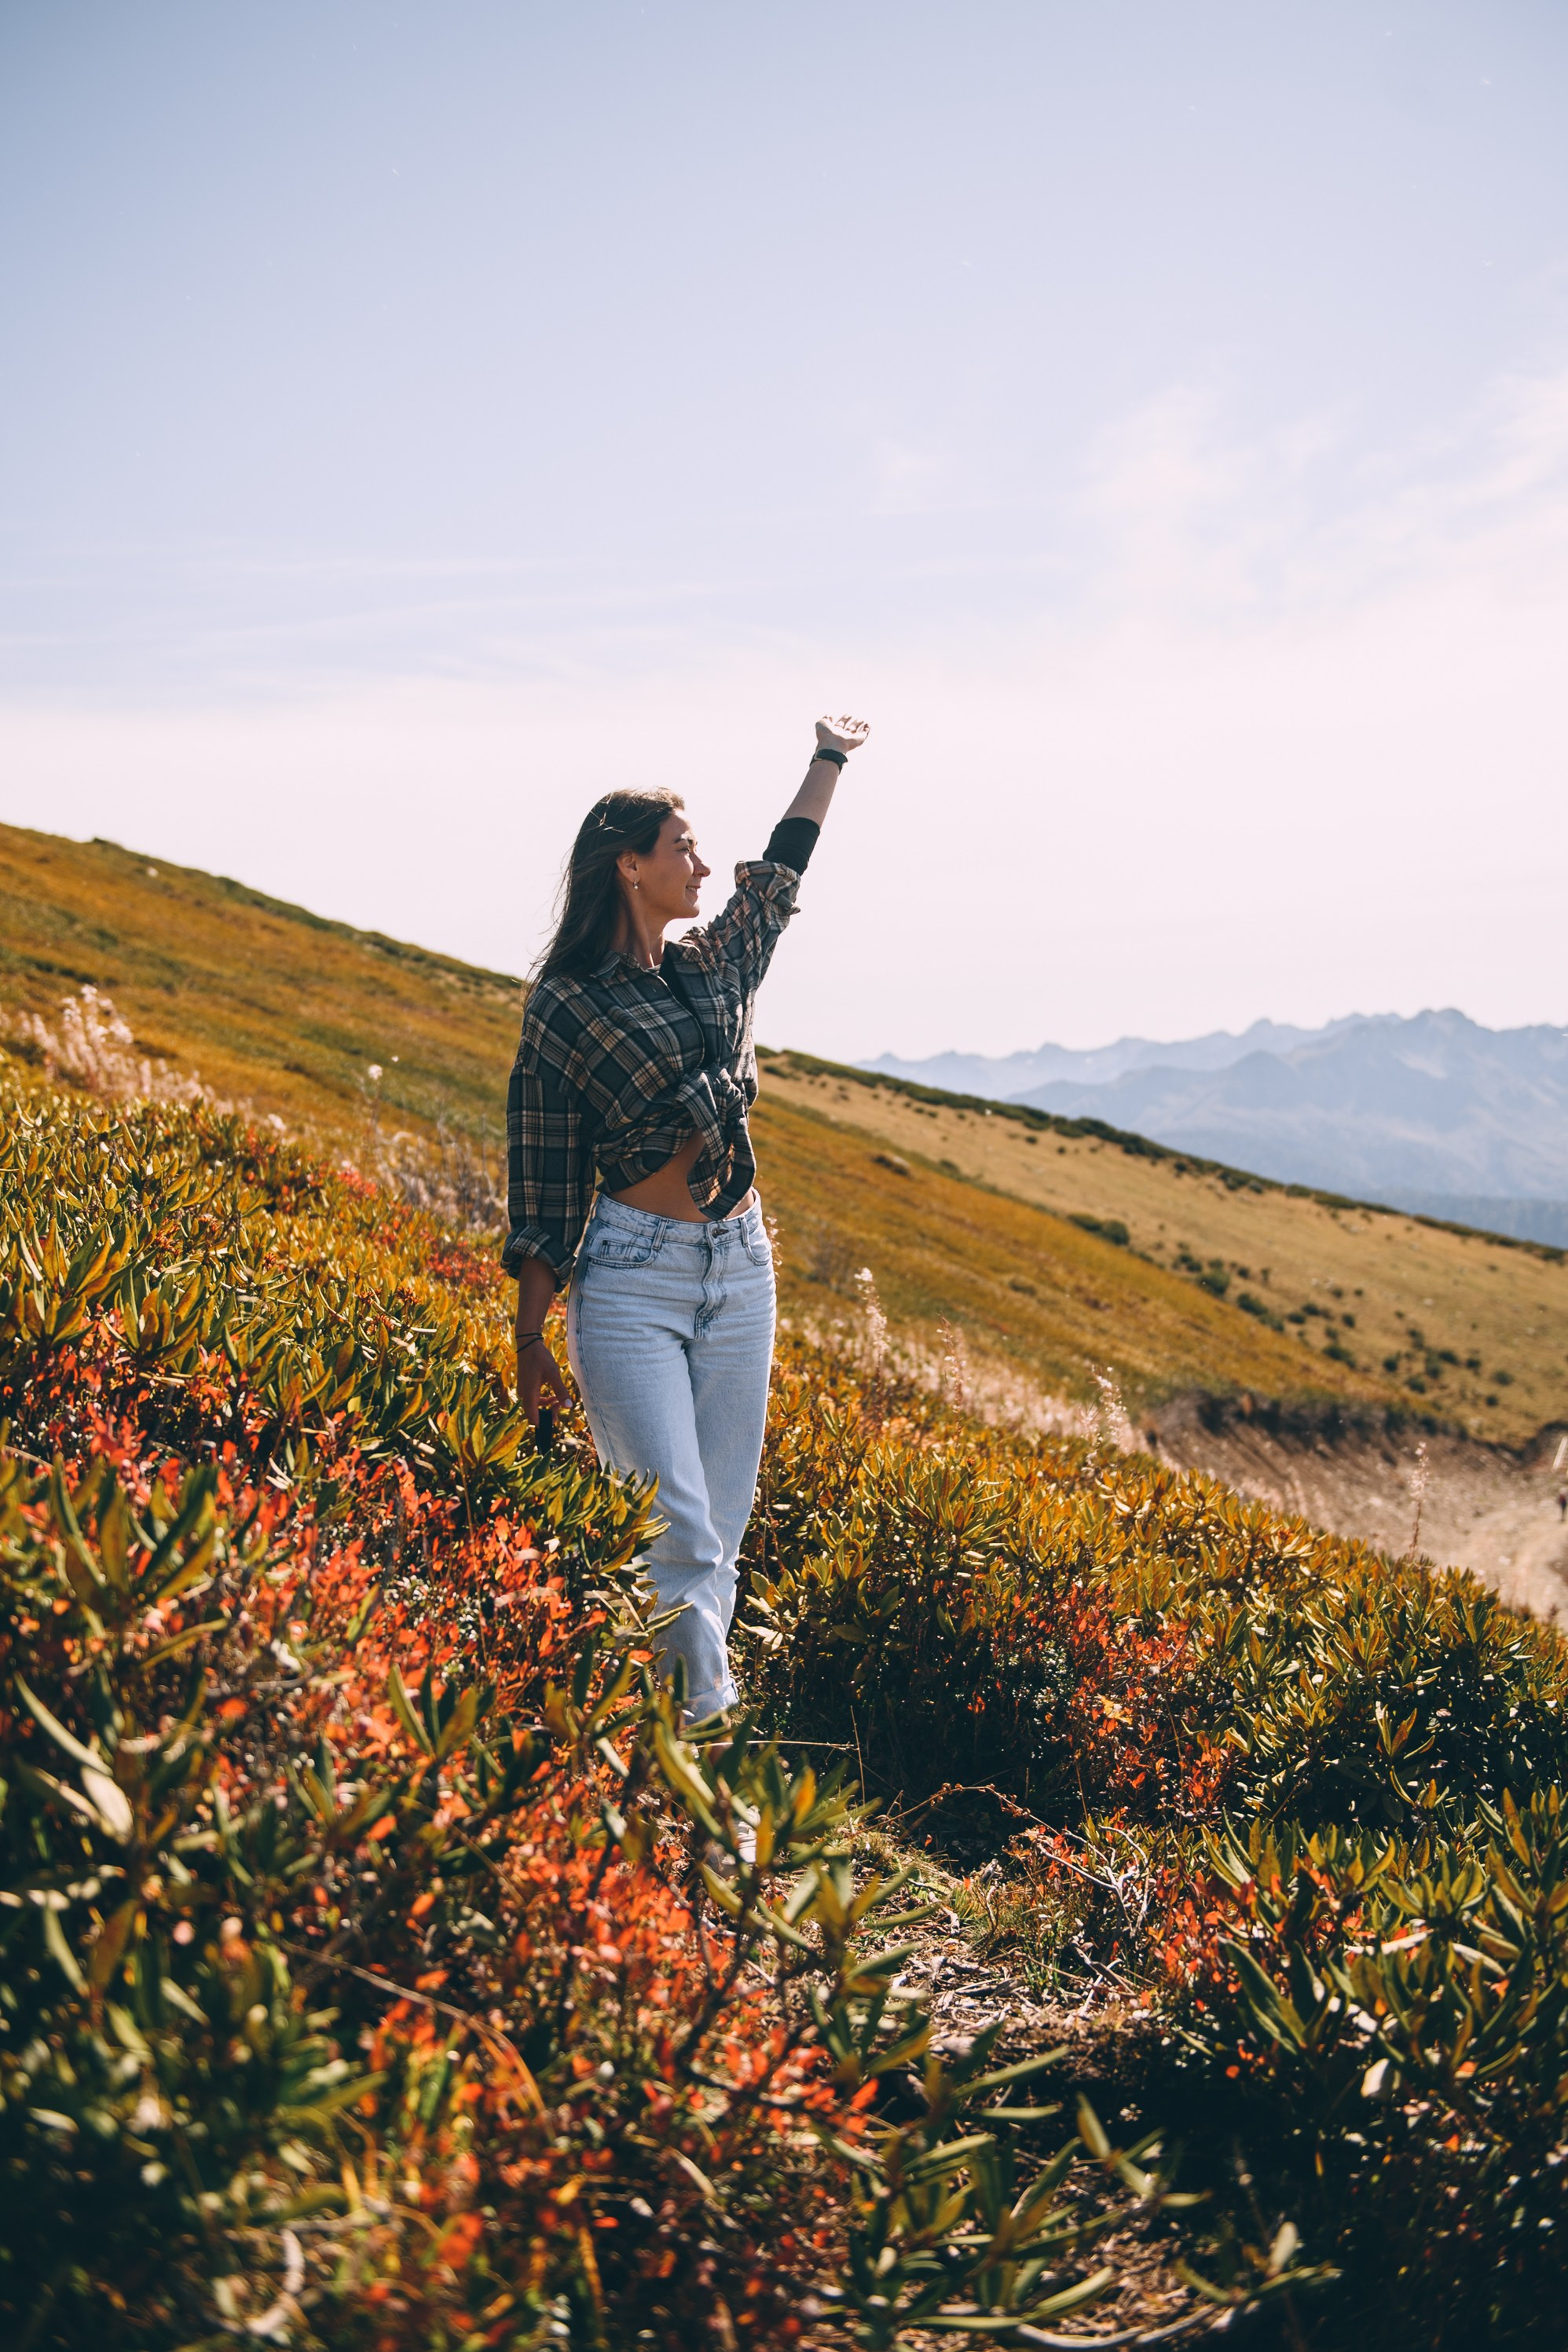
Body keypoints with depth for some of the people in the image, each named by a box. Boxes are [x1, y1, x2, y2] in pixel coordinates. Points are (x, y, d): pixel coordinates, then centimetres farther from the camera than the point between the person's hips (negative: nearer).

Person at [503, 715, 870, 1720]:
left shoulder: (715, 966, 12)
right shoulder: (565, 1007, -4)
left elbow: (781, 869, 32)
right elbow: (543, 1186, -3)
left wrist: (830, 760, 42)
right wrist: (531, 1340, -5)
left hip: (740, 1270, 6)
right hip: (632, 1276, -6)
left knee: (723, 1523, 5)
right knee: (673, 1525, -13)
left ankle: (702, 1715, 13)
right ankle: (705, 1723, -6)